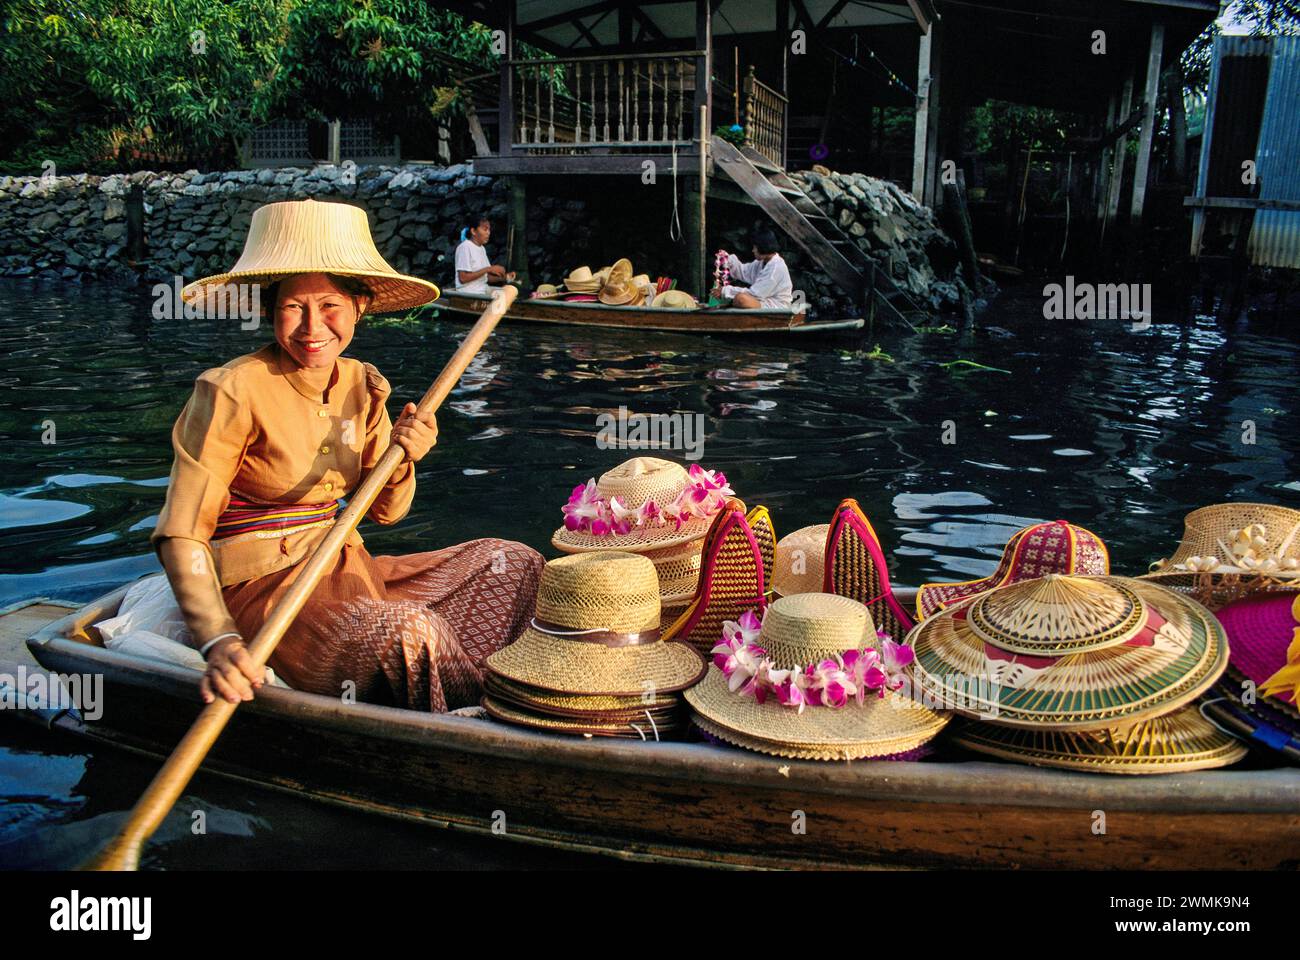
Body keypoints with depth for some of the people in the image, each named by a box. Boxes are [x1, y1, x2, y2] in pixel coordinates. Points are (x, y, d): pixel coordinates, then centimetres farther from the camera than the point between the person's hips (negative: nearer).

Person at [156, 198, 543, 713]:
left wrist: (402, 461, -11)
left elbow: (385, 511, 11)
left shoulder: (362, 386, 5)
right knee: (407, 632, -34)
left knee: (516, 564, 4)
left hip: (346, 572, 8)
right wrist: (219, 641, -33)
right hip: (262, 588, -7)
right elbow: (181, 535, -18)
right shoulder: (233, 391, -16)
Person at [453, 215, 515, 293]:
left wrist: (504, 278, 0)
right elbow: (463, 278, -17)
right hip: (468, 296, -8)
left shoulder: (482, 249, 16)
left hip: (483, 294, 8)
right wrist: (488, 269, -17)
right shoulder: (465, 247, -9)